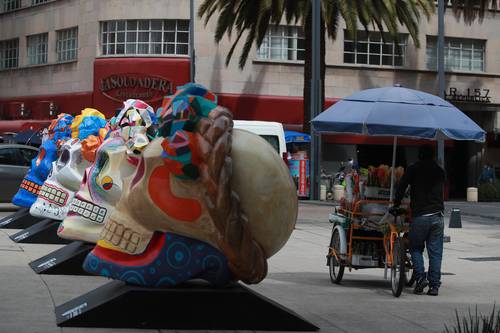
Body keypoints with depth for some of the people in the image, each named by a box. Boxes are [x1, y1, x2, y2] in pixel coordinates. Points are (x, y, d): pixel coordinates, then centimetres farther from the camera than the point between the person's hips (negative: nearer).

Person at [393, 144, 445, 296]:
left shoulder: (413, 169, 2)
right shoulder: (440, 171, 14)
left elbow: (401, 188, 1)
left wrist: (396, 204, 15)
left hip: (419, 215, -3)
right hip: (437, 216, 3)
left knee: (416, 248, 11)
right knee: (435, 252, 5)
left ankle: (420, 277, -5)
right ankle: (434, 285, 4)